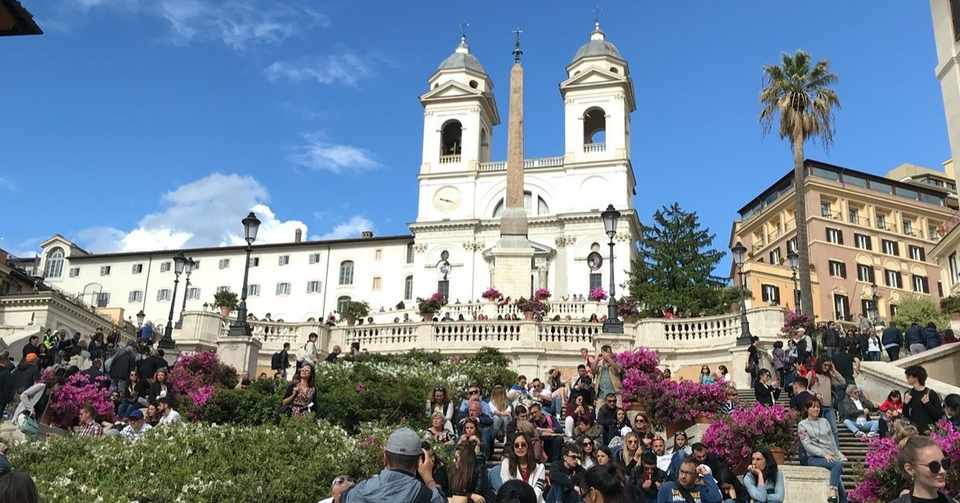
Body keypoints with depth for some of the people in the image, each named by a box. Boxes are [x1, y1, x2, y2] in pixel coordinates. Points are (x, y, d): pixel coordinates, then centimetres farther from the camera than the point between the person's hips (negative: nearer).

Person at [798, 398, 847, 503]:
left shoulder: (825, 421, 19)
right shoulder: (802, 425, 5)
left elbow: (832, 441, 16)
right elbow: (807, 445, -5)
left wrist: (837, 453, 0)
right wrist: (824, 454, -15)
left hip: (830, 456, 4)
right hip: (814, 457, -4)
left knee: (838, 465, -26)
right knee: (837, 464, -28)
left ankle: (833, 494, -23)